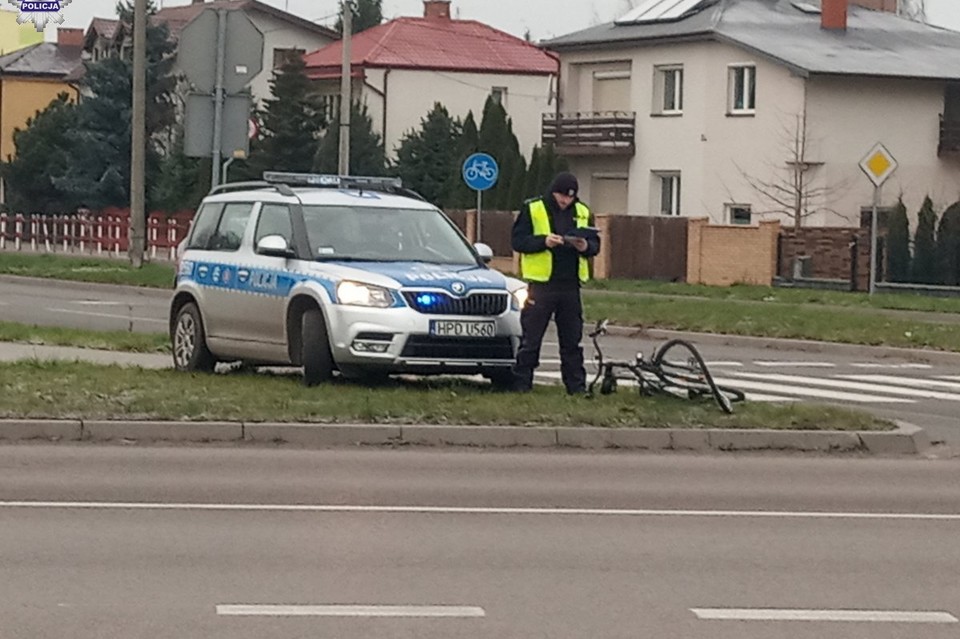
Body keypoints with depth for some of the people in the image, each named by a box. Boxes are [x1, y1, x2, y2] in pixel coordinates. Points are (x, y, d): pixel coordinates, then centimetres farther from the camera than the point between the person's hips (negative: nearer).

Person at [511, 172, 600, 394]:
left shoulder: (582, 213, 9)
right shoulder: (532, 209, -2)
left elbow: (595, 244, 13)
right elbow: (518, 241, -6)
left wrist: (586, 246, -11)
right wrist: (543, 242, -21)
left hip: (570, 286, 4)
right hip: (541, 284, -3)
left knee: (572, 341, 9)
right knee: (530, 340, -1)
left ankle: (577, 387, 13)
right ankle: (521, 385, 4)